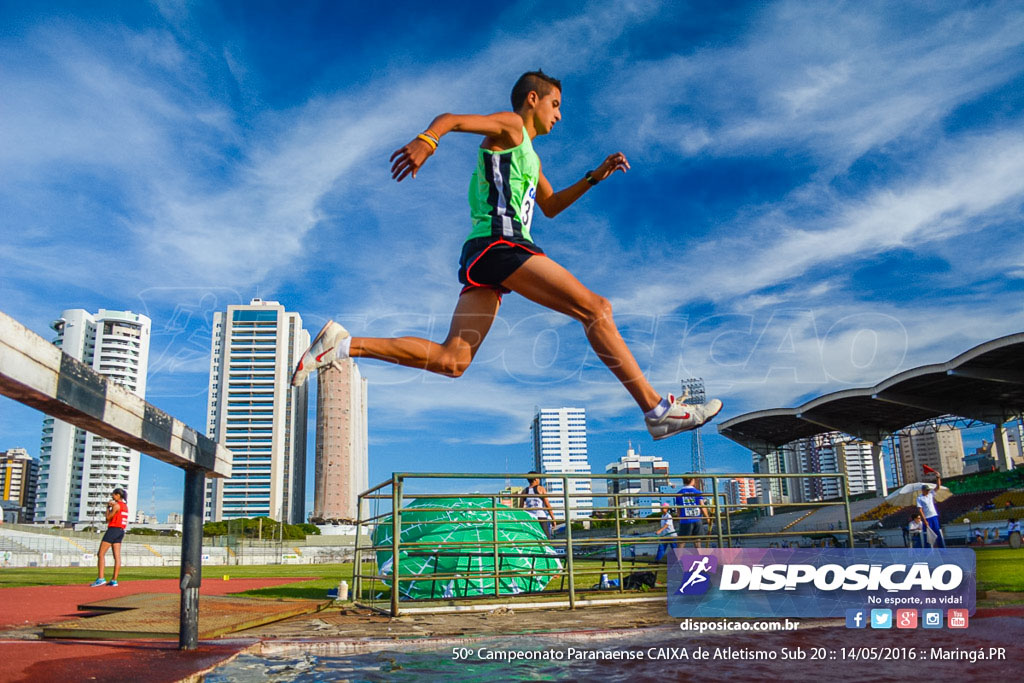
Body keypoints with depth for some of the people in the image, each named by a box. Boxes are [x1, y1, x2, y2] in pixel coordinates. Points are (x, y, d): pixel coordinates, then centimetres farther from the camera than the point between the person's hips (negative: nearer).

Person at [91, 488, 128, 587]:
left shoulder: (116, 505, -11)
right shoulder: (125, 506, 15)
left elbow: (108, 518, -9)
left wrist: (108, 507, 3)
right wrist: (112, 506, 16)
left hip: (113, 530, -9)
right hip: (121, 531, 9)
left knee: (101, 554, -6)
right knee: (117, 556, 5)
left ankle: (101, 579, -14)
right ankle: (114, 580, 4)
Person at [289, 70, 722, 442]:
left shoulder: (528, 154, 36)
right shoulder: (510, 125, 8)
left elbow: (550, 206, 44)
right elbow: (450, 119, -6)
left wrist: (595, 177, 35)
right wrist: (426, 141, -29)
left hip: (483, 257, 10)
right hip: (500, 241, -10)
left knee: (451, 360, -3)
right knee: (595, 308, -11)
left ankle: (343, 345, -6)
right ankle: (655, 408, -13)